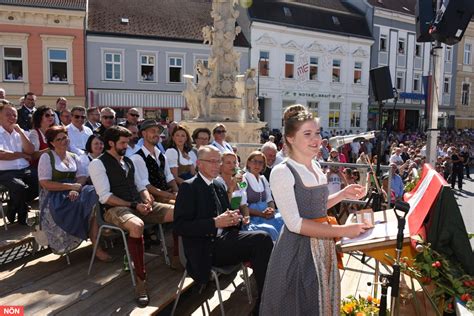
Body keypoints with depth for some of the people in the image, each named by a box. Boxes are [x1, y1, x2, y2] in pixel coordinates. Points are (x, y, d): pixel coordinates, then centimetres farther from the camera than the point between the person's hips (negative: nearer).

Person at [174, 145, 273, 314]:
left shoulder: (219, 186, 17)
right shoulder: (188, 187, -5)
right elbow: (180, 226, -13)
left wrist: (233, 218, -1)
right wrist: (215, 223, -21)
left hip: (224, 239, 7)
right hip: (205, 249, -7)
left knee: (263, 239, -21)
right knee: (262, 239, -23)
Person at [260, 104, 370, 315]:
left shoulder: (316, 167, 6)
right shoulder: (282, 172, -19)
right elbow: (294, 223, -23)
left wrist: (343, 194, 4)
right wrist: (342, 231, -24)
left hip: (322, 246, 7)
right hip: (297, 251, -7)